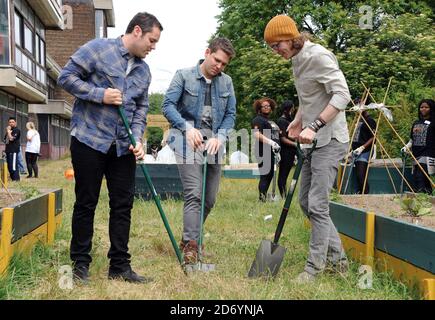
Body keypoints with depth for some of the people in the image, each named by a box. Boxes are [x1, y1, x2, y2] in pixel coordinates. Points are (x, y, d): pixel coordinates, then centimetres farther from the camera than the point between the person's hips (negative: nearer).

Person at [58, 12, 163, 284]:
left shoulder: (144, 70, 13)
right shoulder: (98, 49, -5)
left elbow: (141, 108, 13)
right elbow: (66, 77, -7)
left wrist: (137, 139, -2)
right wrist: (100, 94, -16)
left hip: (123, 147, 6)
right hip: (89, 140, -6)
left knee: (123, 205, 6)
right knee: (86, 203, 3)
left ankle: (120, 265, 16)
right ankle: (80, 263, 17)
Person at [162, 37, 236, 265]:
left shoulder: (226, 82, 12)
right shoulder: (184, 76, 0)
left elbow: (231, 114, 11)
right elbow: (168, 105, -4)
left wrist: (220, 137, -5)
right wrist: (187, 128, -17)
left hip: (214, 143, 5)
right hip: (189, 142, -5)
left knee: (209, 199, 9)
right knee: (194, 194, -15)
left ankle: (189, 238, 26)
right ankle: (190, 245, -12)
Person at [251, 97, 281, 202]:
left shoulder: (270, 121, 22)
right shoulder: (258, 119, -5)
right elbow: (256, 134, -20)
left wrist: (277, 151, 25)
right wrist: (271, 143, -27)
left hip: (272, 152, 9)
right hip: (263, 152, -9)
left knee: (270, 175, 11)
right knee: (265, 175, -10)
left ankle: (264, 196, 18)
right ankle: (262, 198, -8)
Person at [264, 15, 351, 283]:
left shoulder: (319, 56, -14)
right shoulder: (298, 60, 14)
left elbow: (342, 95, -22)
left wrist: (314, 126, -26)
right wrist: (298, 120, 12)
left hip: (329, 140, -10)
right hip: (313, 141, 10)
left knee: (317, 204, -9)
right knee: (306, 201, 10)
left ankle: (315, 267, 3)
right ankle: (337, 258, 20)